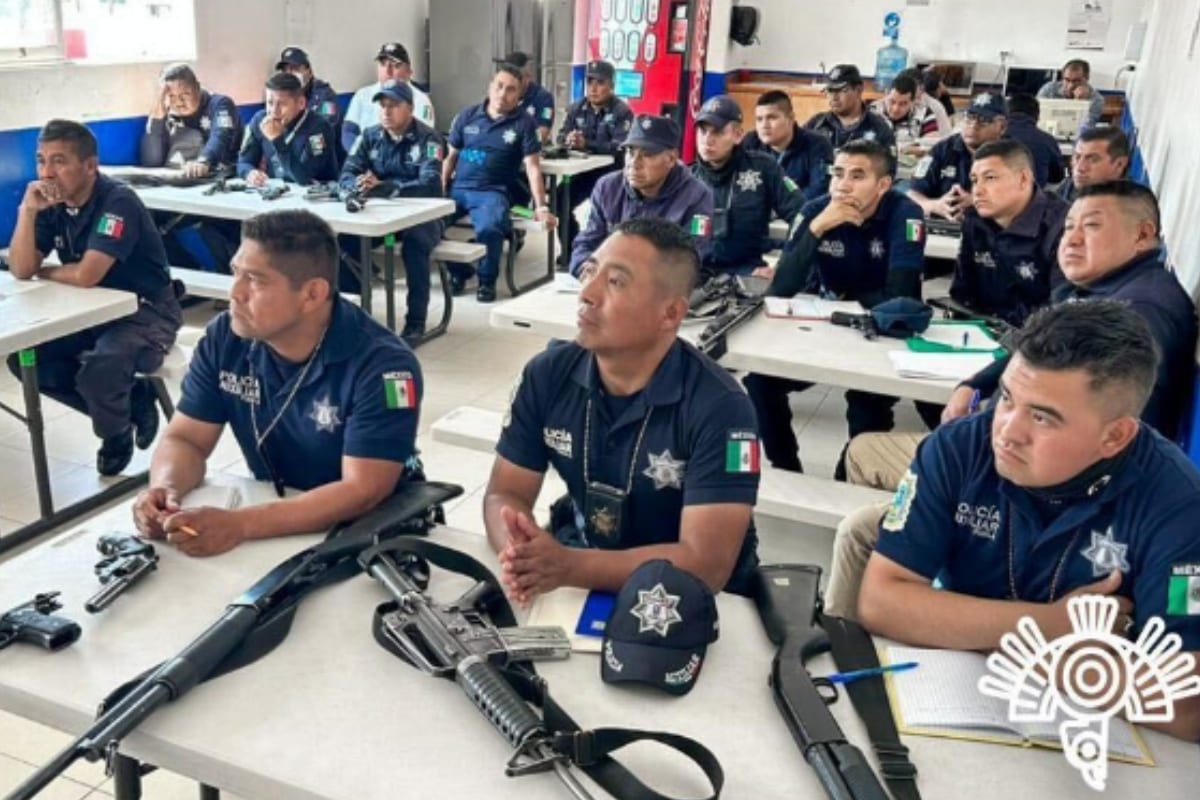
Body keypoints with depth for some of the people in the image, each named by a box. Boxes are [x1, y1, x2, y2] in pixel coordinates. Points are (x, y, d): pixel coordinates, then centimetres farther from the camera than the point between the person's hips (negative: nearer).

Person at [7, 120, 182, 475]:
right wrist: (27, 211, -19)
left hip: (146, 313, -8)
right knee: (23, 357, -6)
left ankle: (116, 434, 3)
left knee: (98, 371, -32)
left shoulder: (117, 202, -23)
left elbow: (86, 275, -29)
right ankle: (130, 400, 6)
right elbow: (21, 270, -7)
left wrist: (43, 272, -8)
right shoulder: (52, 203, 0)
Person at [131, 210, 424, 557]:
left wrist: (240, 525, -36)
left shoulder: (383, 365, -22)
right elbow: (185, 439, -1)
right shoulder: (224, 338, -6)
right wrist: (164, 489, -23)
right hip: (273, 508, 5)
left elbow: (362, 492, -28)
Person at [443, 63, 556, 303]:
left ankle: (487, 280, -3)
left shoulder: (523, 123, 2)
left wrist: (541, 207, -11)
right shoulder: (467, 116, 10)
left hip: (492, 192, -3)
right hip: (457, 188, 3)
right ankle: (458, 271, 7)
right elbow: (451, 156, 13)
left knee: (489, 228, -35)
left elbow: (532, 167, -2)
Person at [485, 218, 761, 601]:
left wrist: (568, 567, -33)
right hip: (579, 553, 3)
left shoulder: (719, 407, -21)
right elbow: (505, 494, -5)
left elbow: (706, 565, -25)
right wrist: (521, 554, -27)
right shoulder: (546, 375, -7)